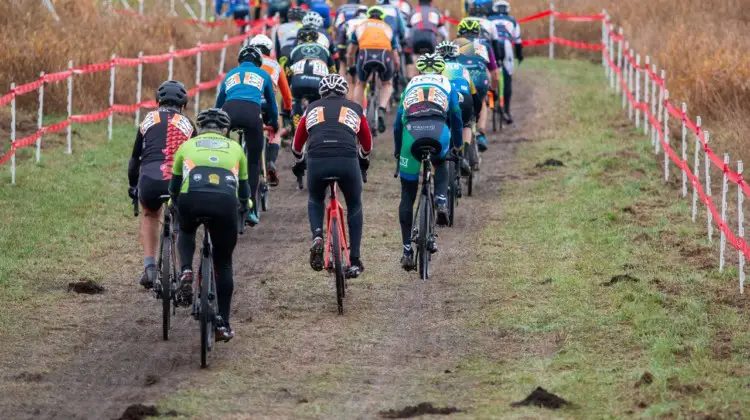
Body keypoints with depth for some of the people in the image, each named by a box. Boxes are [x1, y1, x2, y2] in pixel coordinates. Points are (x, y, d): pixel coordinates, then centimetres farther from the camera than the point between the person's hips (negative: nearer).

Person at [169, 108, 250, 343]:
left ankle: (186, 272, 9)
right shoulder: (235, 148, 30)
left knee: (186, 232, 36)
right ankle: (223, 324, 15)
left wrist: (175, 206, 60)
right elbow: (244, 189, 40)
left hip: (191, 199, 0)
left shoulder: (187, 146, 29)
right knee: (223, 264, 17)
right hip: (225, 202, 0)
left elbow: (174, 188, 39)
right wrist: (245, 207, 62)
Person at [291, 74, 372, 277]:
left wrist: (299, 161, 59)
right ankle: (354, 261, 20)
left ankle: (317, 237, 3)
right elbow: (367, 144, 39)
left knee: (315, 200, 31)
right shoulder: (355, 109, 26)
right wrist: (363, 160, 60)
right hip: (347, 160, 0)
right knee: (354, 205, 25)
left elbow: (298, 142, 38)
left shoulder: (312, 108, 27)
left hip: (316, 160, 0)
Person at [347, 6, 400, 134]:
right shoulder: (388, 28, 34)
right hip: (385, 55, 0)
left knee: (360, 84, 27)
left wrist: (351, 68, 58)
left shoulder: (360, 26, 33)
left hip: (365, 54, 0)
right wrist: (394, 71, 56)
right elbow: (396, 60, 36)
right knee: (387, 84, 28)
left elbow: (350, 54, 38)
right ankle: (381, 111, 4)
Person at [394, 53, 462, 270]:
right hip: (438, 130, -1)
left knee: (407, 196, 10)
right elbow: (456, 118, 32)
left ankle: (407, 251, 7)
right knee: (441, 164, 36)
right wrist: (457, 146, 47)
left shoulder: (410, 85, 34)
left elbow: (398, 122, 36)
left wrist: (397, 151, 47)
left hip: (412, 131, 1)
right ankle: (441, 202, 9)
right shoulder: (447, 85, 29)